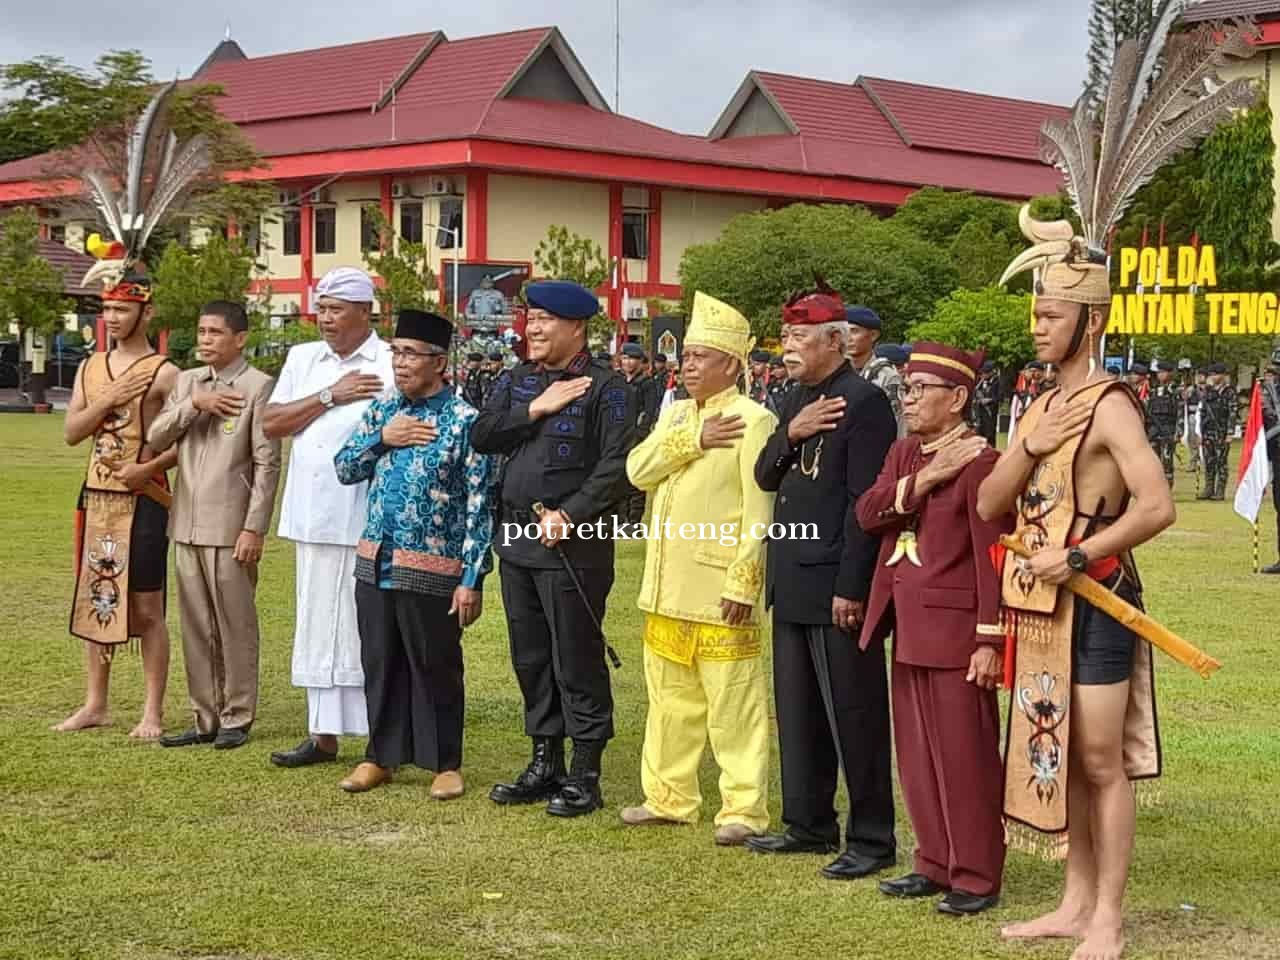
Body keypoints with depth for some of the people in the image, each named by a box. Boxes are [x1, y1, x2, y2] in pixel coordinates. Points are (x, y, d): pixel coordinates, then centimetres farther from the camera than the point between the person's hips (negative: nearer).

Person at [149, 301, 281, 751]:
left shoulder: (258, 386, -6)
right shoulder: (186, 381, 13)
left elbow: (267, 463, -9)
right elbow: (155, 438, 5)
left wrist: (254, 528, -13)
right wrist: (193, 404, -9)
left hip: (230, 528, -6)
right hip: (187, 526, 6)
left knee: (235, 627, 2)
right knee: (195, 627, 10)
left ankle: (236, 719, 11)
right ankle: (205, 718, 18)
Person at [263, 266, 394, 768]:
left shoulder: (391, 364, -5)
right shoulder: (303, 359, 13)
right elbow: (271, 423, 5)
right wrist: (331, 396, -5)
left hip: (368, 520, -6)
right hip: (312, 517, 6)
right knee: (319, 628, 11)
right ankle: (323, 733, 19)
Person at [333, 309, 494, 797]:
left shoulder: (465, 421, -9)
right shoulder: (382, 408, 8)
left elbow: (480, 505, -10)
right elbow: (343, 469, 10)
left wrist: (471, 578, -14)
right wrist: (382, 438, -8)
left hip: (433, 568, -5)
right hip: (375, 561, 5)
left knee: (435, 667, 5)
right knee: (380, 663, 13)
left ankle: (446, 764, 18)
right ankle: (381, 756, 26)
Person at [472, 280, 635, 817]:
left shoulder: (605, 387, -8)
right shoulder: (516, 381, 12)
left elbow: (616, 465, -15)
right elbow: (481, 437, 1)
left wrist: (570, 515, -21)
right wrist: (536, 409, -9)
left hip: (573, 546, -7)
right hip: (518, 540, 7)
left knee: (577, 662, -2)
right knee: (530, 659, 14)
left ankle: (585, 777, 7)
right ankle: (545, 764, 25)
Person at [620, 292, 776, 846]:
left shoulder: (753, 420, -9)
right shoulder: (675, 414, 14)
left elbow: (758, 510, -14)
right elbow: (638, 470, 0)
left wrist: (743, 582, -18)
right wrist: (692, 440, -12)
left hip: (720, 592, -8)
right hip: (667, 588, 8)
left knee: (733, 706, -3)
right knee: (670, 700, 15)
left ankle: (744, 810, 4)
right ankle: (670, 797, 25)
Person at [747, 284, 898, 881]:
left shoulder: (864, 402, -13)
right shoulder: (797, 400, 15)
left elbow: (867, 502, -17)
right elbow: (765, 478, 12)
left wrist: (851, 589, -20)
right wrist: (790, 434, -8)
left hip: (837, 586, -9)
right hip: (792, 585, 9)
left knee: (854, 717, -1)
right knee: (797, 713, 15)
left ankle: (871, 839, 7)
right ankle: (809, 825, 26)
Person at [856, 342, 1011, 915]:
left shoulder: (980, 462, -13)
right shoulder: (903, 454, 13)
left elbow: (994, 558, -15)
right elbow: (867, 514, -1)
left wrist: (990, 641, -18)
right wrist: (921, 481, -14)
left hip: (955, 632, -8)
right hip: (909, 631, 8)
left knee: (964, 756, -1)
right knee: (917, 754, 14)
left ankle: (976, 878, 9)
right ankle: (935, 864, 26)